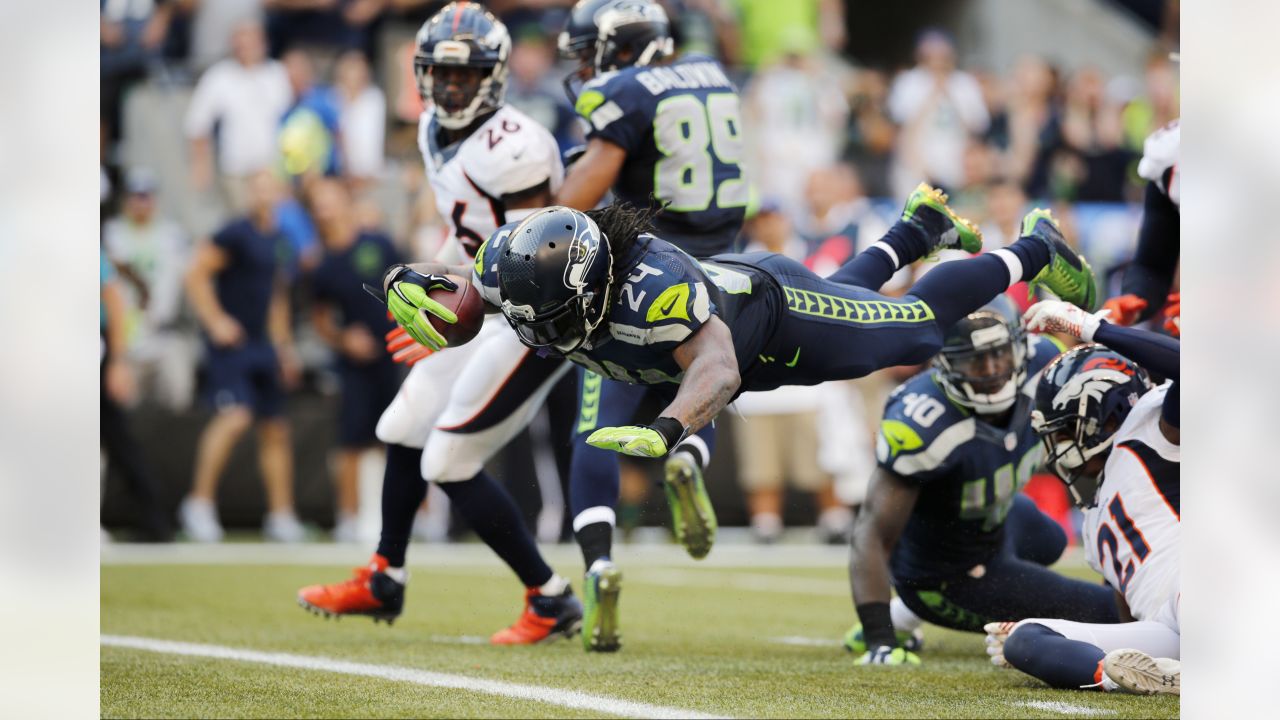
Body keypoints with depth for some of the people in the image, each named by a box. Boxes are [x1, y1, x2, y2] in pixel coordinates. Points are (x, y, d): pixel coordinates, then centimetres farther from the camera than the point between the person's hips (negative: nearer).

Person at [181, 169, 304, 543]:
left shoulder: (277, 239, 14)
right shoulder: (236, 233, -10)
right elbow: (196, 274, -14)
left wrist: (283, 344, 23)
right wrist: (216, 320, -18)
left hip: (262, 344, 8)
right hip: (230, 342, -8)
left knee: (276, 428, 7)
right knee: (235, 415, -21)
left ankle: (280, 516, 13)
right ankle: (199, 502, -11)